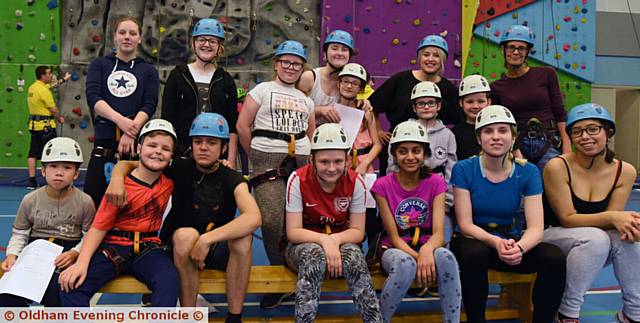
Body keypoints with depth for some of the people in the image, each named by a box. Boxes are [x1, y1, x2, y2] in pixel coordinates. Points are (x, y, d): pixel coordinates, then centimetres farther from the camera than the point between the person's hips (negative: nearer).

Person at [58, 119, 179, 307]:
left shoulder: (170, 180, 5)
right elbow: (99, 226, -7)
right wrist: (82, 262, -19)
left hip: (148, 249, 1)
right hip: (114, 247, -1)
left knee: (169, 281, -32)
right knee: (71, 284, -24)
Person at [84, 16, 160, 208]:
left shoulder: (149, 71, 13)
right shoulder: (99, 65, 13)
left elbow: (149, 105, -1)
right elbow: (93, 97, -3)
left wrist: (131, 131, -19)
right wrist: (120, 120, -20)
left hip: (136, 143, 0)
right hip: (104, 144, 0)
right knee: (93, 199, -1)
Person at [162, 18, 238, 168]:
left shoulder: (225, 80, 9)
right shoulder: (178, 75, 6)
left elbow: (233, 125, 7)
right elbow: (166, 120, 3)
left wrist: (231, 161, -1)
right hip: (181, 154, -1)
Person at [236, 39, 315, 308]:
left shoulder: (305, 100, 22)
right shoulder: (262, 90, 9)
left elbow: (312, 134, 27)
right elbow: (242, 125, 2)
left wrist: (307, 159, 11)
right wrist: (256, 158, 4)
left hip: (300, 163, 4)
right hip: (269, 164, -4)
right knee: (272, 221, -14)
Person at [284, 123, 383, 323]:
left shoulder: (355, 182, -10)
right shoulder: (298, 180, -15)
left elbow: (358, 232, -7)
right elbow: (293, 232, -15)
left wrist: (335, 240, -27)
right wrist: (324, 240, -31)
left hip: (341, 244, 2)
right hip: (303, 245, -1)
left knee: (353, 254, -32)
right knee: (315, 254, -36)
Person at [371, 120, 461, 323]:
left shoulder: (436, 183, -1)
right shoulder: (383, 186, -5)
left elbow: (438, 233, -12)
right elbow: (393, 236, -8)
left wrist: (427, 250, -35)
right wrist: (417, 257, -27)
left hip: (425, 247, 2)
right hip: (396, 250, -1)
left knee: (445, 257, -34)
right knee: (406, 264, -38)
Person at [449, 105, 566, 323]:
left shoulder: (528, 172, -4)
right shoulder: (464, 170, -10)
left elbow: (536, 227, -11)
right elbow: (465, 225, -13)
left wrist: (519, 247, -35)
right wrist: (496, 242, -33)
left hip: (511, 239, 2)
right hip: (474, 240, -2)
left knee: (555, 258, -25)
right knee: (475, 253, -37)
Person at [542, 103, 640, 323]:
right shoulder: (558, 167, -18)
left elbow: (609, 220, -8)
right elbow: (567, 219, -17)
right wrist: (612, 217, -31)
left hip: (593, 252, 4)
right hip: (553, 238, -4)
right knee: (594, 237, -33)